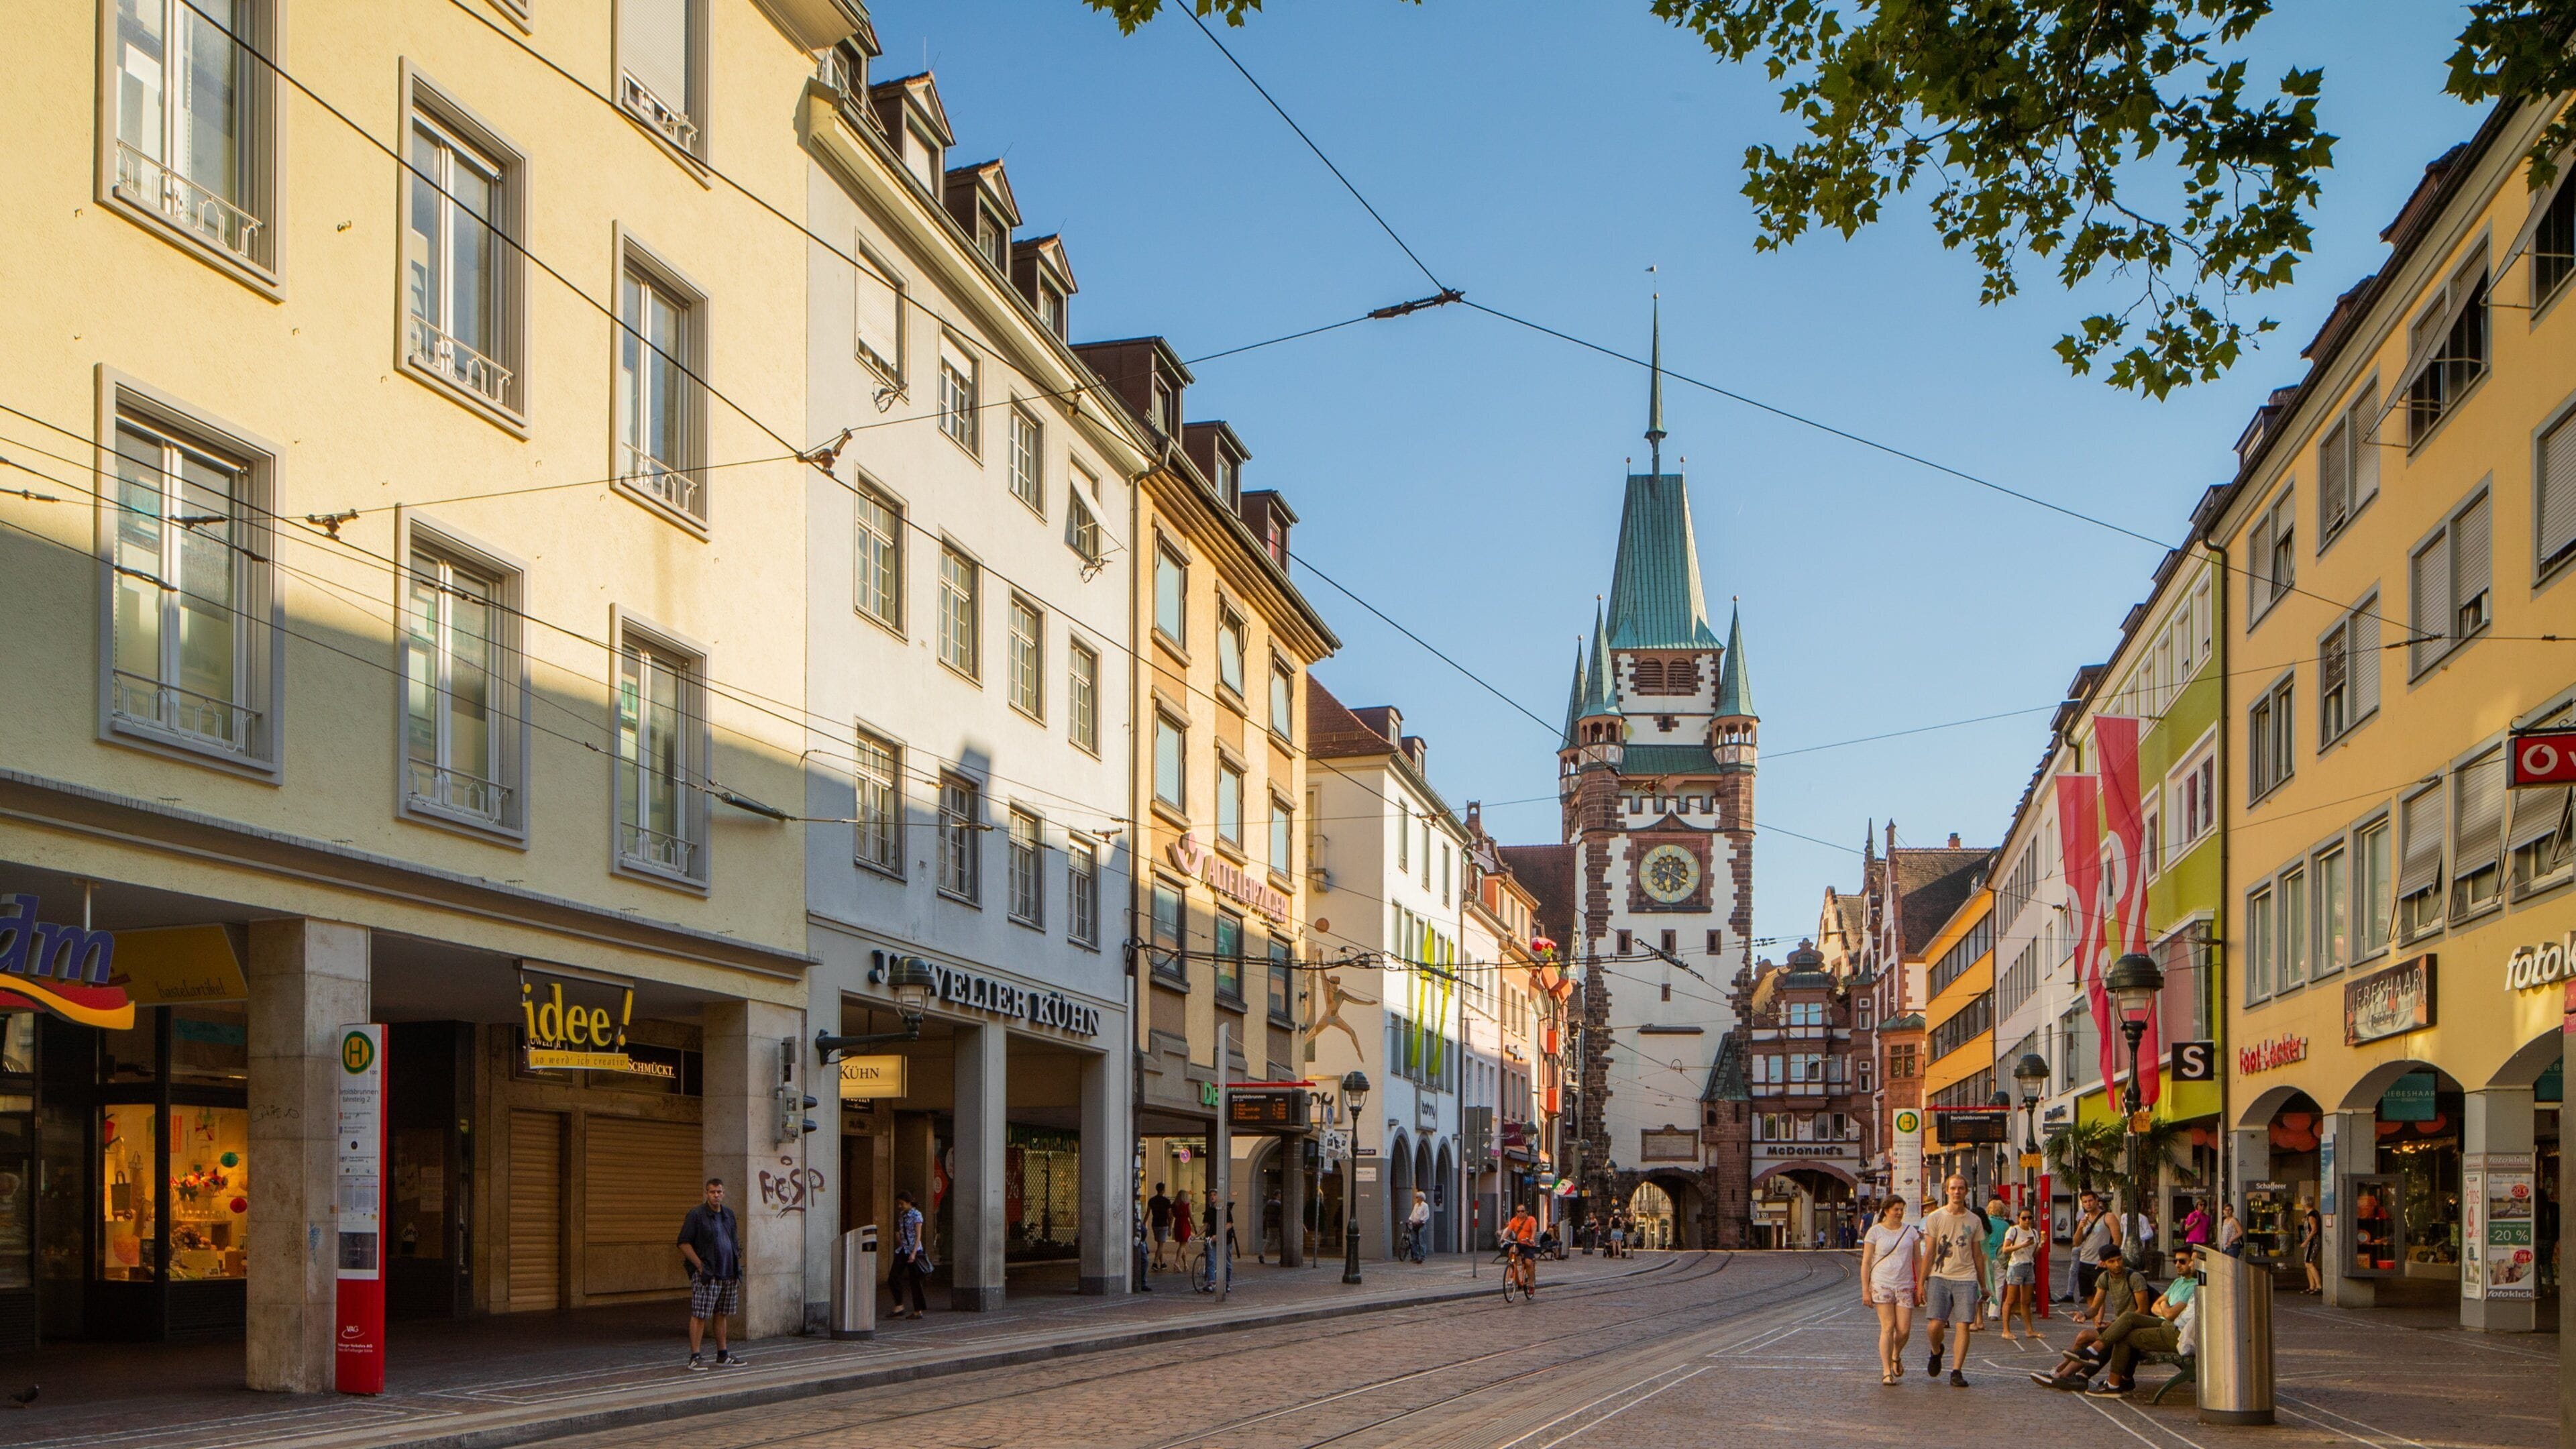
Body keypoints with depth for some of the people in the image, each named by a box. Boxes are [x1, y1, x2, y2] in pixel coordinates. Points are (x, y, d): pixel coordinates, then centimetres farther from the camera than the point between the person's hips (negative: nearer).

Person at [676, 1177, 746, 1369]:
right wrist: (700, 1266, -14)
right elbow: (684, 1243, -10)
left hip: (728, 1274, 7)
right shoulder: (696, 1214, -7)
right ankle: (695, 1357, -5)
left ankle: (723, 1356, 18)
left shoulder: (729, 1214, 14)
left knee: (721, 1315, 12)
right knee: (699, 1315, -7)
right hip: (706, 1274, -7)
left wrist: (736, 1266, 13)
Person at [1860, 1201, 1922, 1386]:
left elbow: (1918, 1259, 13)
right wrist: (1865, 1290, -5)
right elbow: (1866, 1262, 0)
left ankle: (1896, 1356, 28)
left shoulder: (1910, 1230, 10)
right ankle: (1886, 1372, -4)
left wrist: (1921, 1286, 7)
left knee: (1904, 1330, -3)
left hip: (1905, 1286, 3)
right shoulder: (1875, 1232, 1)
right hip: (1881, 1285, -3)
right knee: (1887, 1327, -9)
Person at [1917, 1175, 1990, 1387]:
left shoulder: (1974, 1220, 9)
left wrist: (1983, 1286, 16)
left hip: (1966, 1279, 2)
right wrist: (1921, 1282, -3)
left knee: (1964, 1325, -7)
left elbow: (1978, 1255, 16)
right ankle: (1936, 1352, 23)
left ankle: (1956, 1372, -1)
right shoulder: (1935, 1218, 3)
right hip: (1940, 1277, -2)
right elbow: (1928, 1253, 2)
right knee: (1936, 1324, -9)